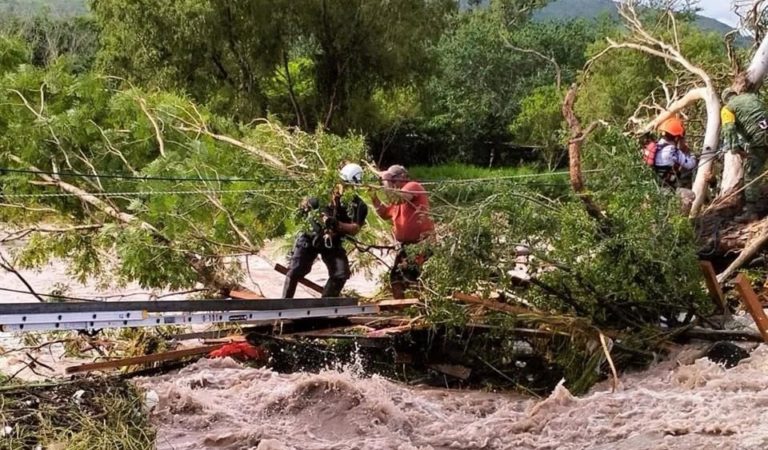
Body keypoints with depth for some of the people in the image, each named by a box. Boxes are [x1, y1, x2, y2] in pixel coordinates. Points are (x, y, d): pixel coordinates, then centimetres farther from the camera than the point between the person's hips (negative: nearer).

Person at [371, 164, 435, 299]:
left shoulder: (412, 186, -9)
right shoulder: (399, 197, 20)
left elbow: (399, 198, -28)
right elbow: (385, 214, 28)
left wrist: (387, 187, -14)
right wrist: (374, 198, 15)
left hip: (421, 242, -10)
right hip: (406, 243, 10)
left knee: (409, 273, -22)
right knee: (396, 277, 12)